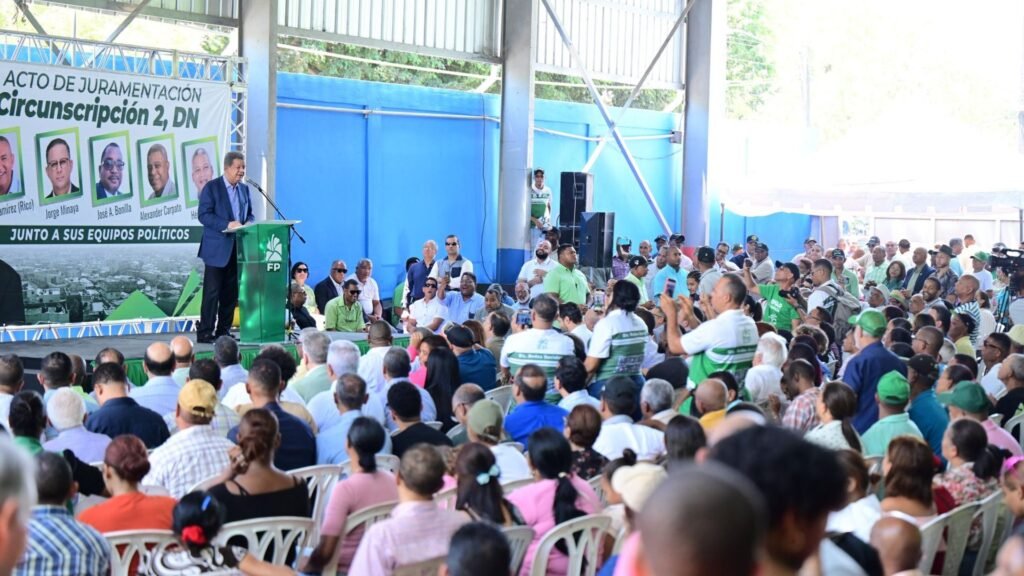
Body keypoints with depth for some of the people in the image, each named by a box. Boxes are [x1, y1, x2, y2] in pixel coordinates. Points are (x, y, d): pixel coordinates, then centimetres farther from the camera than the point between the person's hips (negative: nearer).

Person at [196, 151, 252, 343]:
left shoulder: (244, 189, 14)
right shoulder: (212, 187, -5)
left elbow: (250, 213, 21)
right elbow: (204, 215, -12)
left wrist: (249, 223, -3)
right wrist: (227, 225, -23)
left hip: (237, 249, 6)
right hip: (217, 249, -6)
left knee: (231, 293, 7)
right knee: (212, 292, -5)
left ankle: (223, 331, 15)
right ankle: (205, 332, -1)